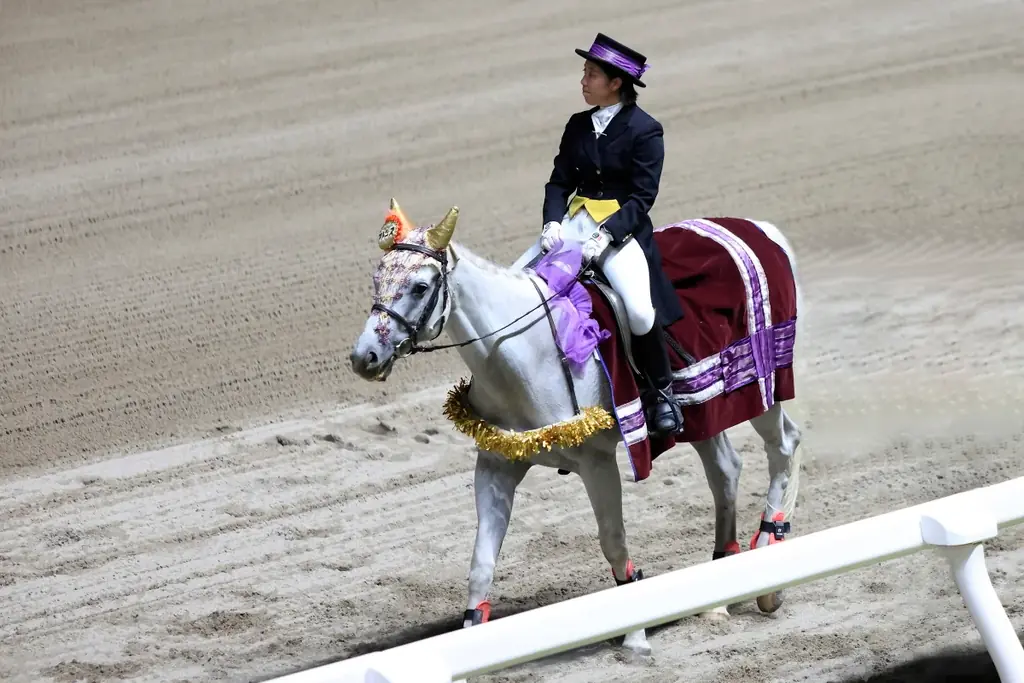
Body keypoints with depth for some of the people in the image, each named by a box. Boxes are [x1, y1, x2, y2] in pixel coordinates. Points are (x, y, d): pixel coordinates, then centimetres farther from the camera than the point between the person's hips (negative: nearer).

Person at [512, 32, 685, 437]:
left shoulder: (645, 131, -7)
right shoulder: (578, 126, 11)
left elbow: (641, 197, -12)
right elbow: (560, 181, 10)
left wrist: (606, 235, -23)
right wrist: (553, 221, -10)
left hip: (622, 228, -6)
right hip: (577, 222, 6)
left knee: (639, 309, -29)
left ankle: (663, 392, -8)